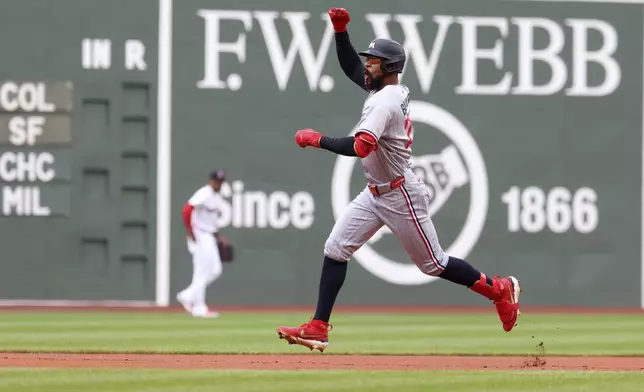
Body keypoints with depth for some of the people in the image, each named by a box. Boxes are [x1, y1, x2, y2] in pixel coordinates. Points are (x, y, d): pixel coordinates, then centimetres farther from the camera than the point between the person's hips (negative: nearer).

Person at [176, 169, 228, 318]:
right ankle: (199, 308, 2)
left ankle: (187, 296, 15)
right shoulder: (204, 194, -17)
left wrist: (217, 235, 18)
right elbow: (187, 210, -26)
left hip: (209, 237, 9)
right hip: (199, 237, -9)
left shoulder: (217, 196, 12)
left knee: (215, 271, 9)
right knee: (202, 272, -5)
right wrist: (190, 232, -21)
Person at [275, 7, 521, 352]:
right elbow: (349, 66, 17)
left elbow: (359, 147, -37)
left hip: (401, 196, -9)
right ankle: (318, 329, -4)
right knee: (335, 248, -2)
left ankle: (499, 289, 23)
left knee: (433, 265, 4)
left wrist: (316, 139, -27)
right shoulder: (387, 89, 4)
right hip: (375, 193, 9)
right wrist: (340, 29, 1)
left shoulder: (386, 101, -24)